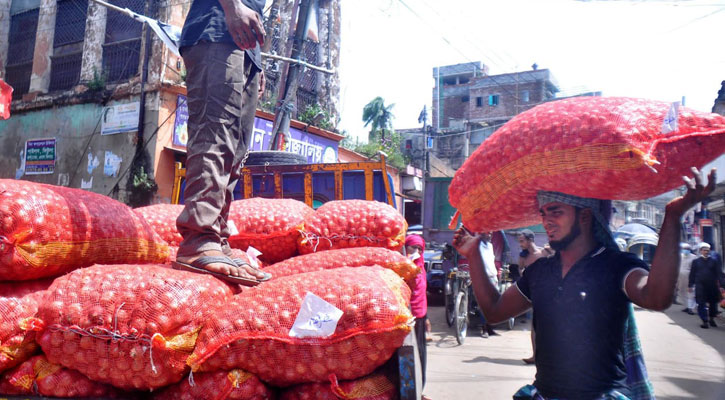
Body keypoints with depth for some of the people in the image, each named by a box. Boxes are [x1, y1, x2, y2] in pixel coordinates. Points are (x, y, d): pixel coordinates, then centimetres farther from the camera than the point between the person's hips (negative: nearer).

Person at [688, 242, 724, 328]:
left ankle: (712, 319, 30)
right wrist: (691, 285, 3)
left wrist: (719, 283, -5)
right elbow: (692, 274, 6)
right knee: (702, 304, -4)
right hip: (700, 286, -1)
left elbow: (719, 273, 6)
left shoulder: (714, 261, 7)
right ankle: (704, 321, 2)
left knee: (713, 303, 11)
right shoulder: (696, 261, 5)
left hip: (712, 286, 2)